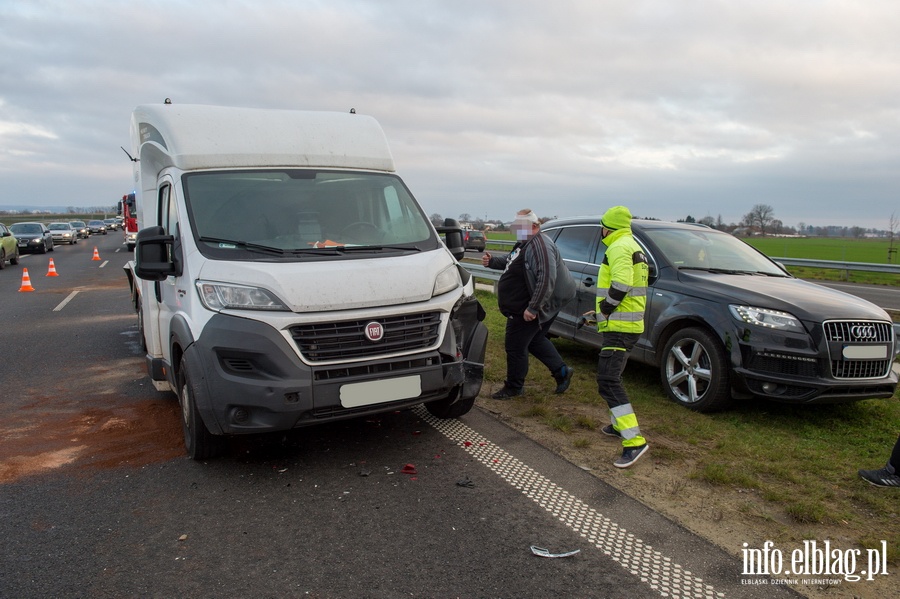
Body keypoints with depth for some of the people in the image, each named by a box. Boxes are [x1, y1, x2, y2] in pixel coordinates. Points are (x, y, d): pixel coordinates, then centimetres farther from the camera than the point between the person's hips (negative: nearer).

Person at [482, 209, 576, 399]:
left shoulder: (540, 245, -23)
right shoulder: (524, 244, 11)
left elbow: (547, 279, -31)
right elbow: (510, 261, 28)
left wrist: (533, 308, -33)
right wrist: (492, 261, 9)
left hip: (526, 310, -11)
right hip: (522, 307, 11)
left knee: (515, 346, 1)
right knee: (534, 340, 23)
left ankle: (514, 387, 18)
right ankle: (562, 371, 34)